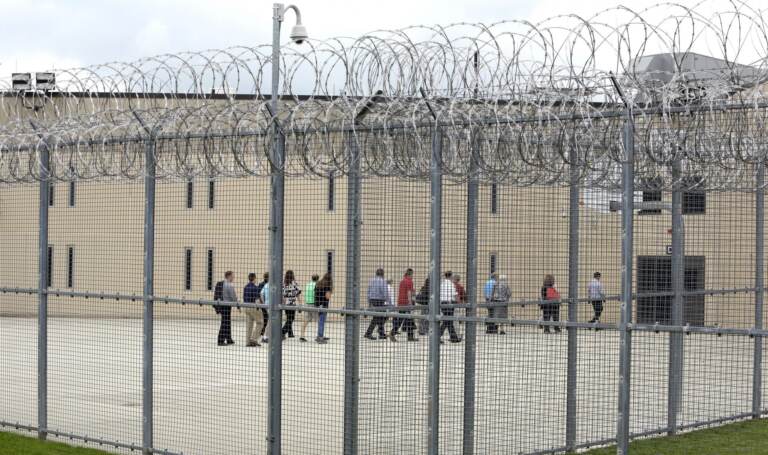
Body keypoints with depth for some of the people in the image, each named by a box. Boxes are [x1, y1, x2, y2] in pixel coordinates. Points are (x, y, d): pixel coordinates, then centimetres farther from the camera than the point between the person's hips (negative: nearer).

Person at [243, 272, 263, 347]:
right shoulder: (255, 287, -15)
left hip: (247, 307, 7)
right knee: (259, 323, 6)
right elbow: (256, 299, -18)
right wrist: (258, 308, -13)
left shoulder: (245, 287, 7)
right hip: (254, 307, -7)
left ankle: (248, 342, 11)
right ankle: (254, 338, -2)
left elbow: (244, 298, 12)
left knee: (249, 324, 11)